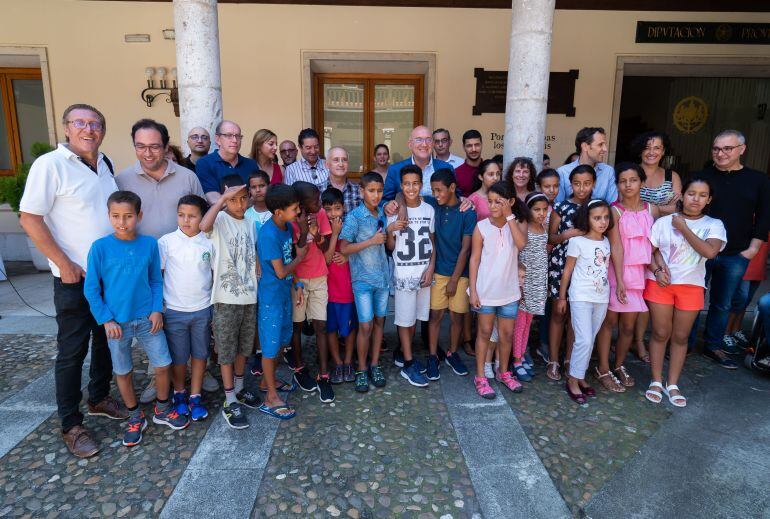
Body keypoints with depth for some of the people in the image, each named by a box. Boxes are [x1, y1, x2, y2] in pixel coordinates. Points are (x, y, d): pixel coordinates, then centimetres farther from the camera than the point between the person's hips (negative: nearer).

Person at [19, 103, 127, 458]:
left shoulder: (105, 165, 8)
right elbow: (29, 219, -15)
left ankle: (99, 398, 36)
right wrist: (64, 264, -16)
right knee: (72, 351, 4)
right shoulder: (50, 164, -12)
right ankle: (71, 425, 17)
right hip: (75, 278, -6)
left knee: (106, 340, 17)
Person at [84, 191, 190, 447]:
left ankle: (163, 409, 29)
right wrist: (106, 320, -8)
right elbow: (91, 289, -4)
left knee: (163, 365, 4)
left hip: (147, 319, 1)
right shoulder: (100, 247, -10)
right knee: (123, 372, 12)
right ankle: (135, 417, 32)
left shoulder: (149, 244, -4)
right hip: (117, 322, -1)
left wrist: (157, 309, -5)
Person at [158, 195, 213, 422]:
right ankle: (179, 393, 34)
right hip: (174, 310, -1)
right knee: (178, 357, 12)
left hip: (203, 309, 2)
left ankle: (195, 397, 27)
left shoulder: (209, 242, -2)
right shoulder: (166, 241, -7)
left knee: (200, 354, 12)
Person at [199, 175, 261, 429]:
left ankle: (239, 388, 37)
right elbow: (204, 226, -34)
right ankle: (230, 402, 17)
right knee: (226, 350, 6)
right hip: (226, 298, -5)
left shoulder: (250, 223, 8)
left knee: (243, 347, 19)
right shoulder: (220, 220, -9)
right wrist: (223, 198, -28)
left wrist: (259, 285, 11)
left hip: (249, 295, 6)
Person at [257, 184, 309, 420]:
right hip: (271, 296, -8)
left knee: (280, 341, 21)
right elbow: (281, 272, -22)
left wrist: (297, 285, 10)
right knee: (270, 345, 4)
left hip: (284, 292, 8)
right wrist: (300, 256, -9)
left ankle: (270, 381, 41)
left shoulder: (287, 226, 1)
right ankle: (271, 399, 18)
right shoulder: (268, 235, -26)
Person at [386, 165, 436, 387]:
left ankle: (405, 353, 30)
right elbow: (390, 247, -3)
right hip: (403, 273, -3)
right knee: (405, 318, 3)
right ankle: (408, 365, 13)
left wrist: (431, 267, -3)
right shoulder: (395, 211, -6)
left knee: (415, 316, 11)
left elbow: (432, 241, 8)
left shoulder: (429, 209, 2)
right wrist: (391, 231, -22)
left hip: (424, 271, 3)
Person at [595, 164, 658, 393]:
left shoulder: (652, 210, 5)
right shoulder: (614, 211, -8)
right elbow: (616, 247, -13)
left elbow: (654, 243, 7)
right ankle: (603, 370, 17)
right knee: (609, 321, 5)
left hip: (640, 273, 4)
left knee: (628, 325, 12)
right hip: (616, 272, -4)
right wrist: (619, 280, -16)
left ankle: (619, 366, 31)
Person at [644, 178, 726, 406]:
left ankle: (672, 384, 22)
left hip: (692, 286, 1)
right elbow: (648, 251, 1)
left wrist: (684, 228, -13)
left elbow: (710, 251, -18)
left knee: (680, 336, 9)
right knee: (660, 333, 5)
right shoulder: (664, 222, 0)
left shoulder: (714, 225, 1)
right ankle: (656, 381, 18)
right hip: (660, 284, -1)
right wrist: (657, 270, -16)